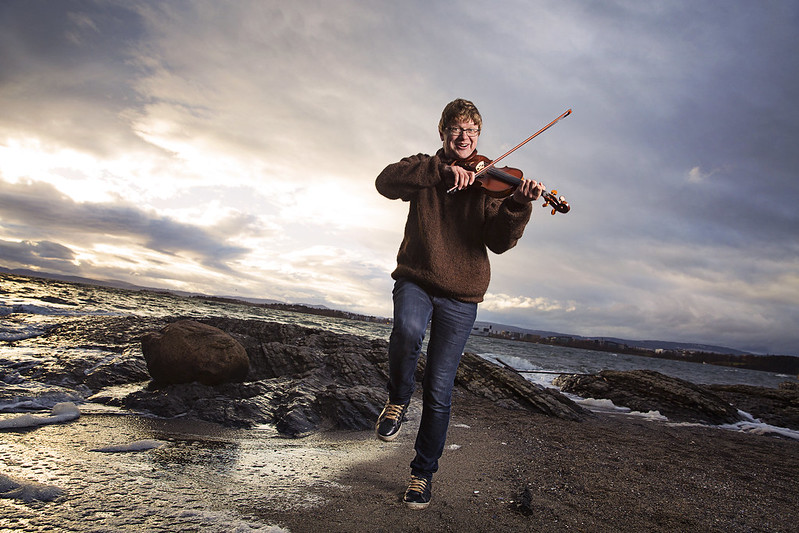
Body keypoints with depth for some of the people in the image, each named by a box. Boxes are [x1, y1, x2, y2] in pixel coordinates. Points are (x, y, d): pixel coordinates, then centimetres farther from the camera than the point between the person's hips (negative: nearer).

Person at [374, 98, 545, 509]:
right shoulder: (425, 170, 9)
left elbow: (500, 241, -9)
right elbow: (386, 182, -14)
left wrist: (518, 204, -27)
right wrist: (442, 169, -24)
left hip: (460, 295, 0)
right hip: (416, 279, 0)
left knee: (438, 392, 1)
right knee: (408, 329, -34)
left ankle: (423, 472, 22)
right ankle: (398, 400, -4)